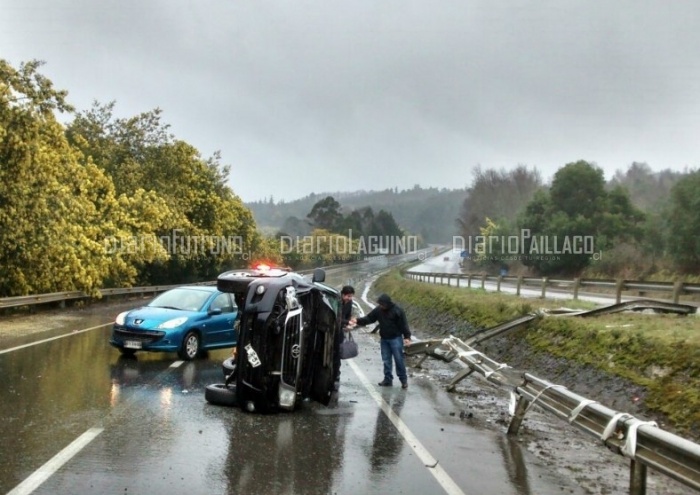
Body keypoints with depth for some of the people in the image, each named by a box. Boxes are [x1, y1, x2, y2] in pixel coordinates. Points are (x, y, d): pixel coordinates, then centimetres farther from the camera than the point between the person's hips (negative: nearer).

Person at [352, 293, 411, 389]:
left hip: (396, 339, -5)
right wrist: (358, 321, -12)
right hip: (384, 339, 5)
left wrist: (407, 337, -15)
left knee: (399, 359, -2)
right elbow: (369, 318, 2)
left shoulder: (397, 310, -15)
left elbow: (404, 324, -13)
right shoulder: (378, 309, -2)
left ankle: (403, 379, 8)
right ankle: (388, 379, 16)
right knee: (386, 360, 9)